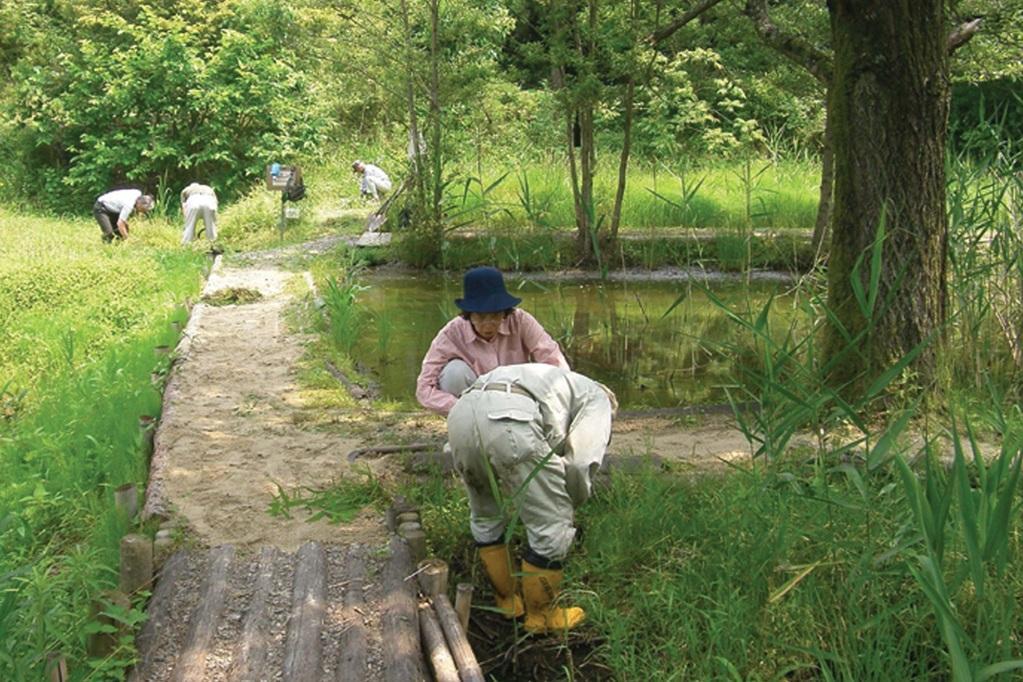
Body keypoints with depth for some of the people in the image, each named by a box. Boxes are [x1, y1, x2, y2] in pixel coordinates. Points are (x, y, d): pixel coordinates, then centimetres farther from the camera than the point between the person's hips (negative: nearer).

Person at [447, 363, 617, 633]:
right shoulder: (598, 399, 25)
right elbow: (580, 462, 9)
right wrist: (571, 504, 27)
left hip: (460, 412, 8)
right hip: (508, 423, -7)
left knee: (485, 517, 28)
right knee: (551, 528, 10)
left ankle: (508, 601, 41)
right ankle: (541, 615, 25)